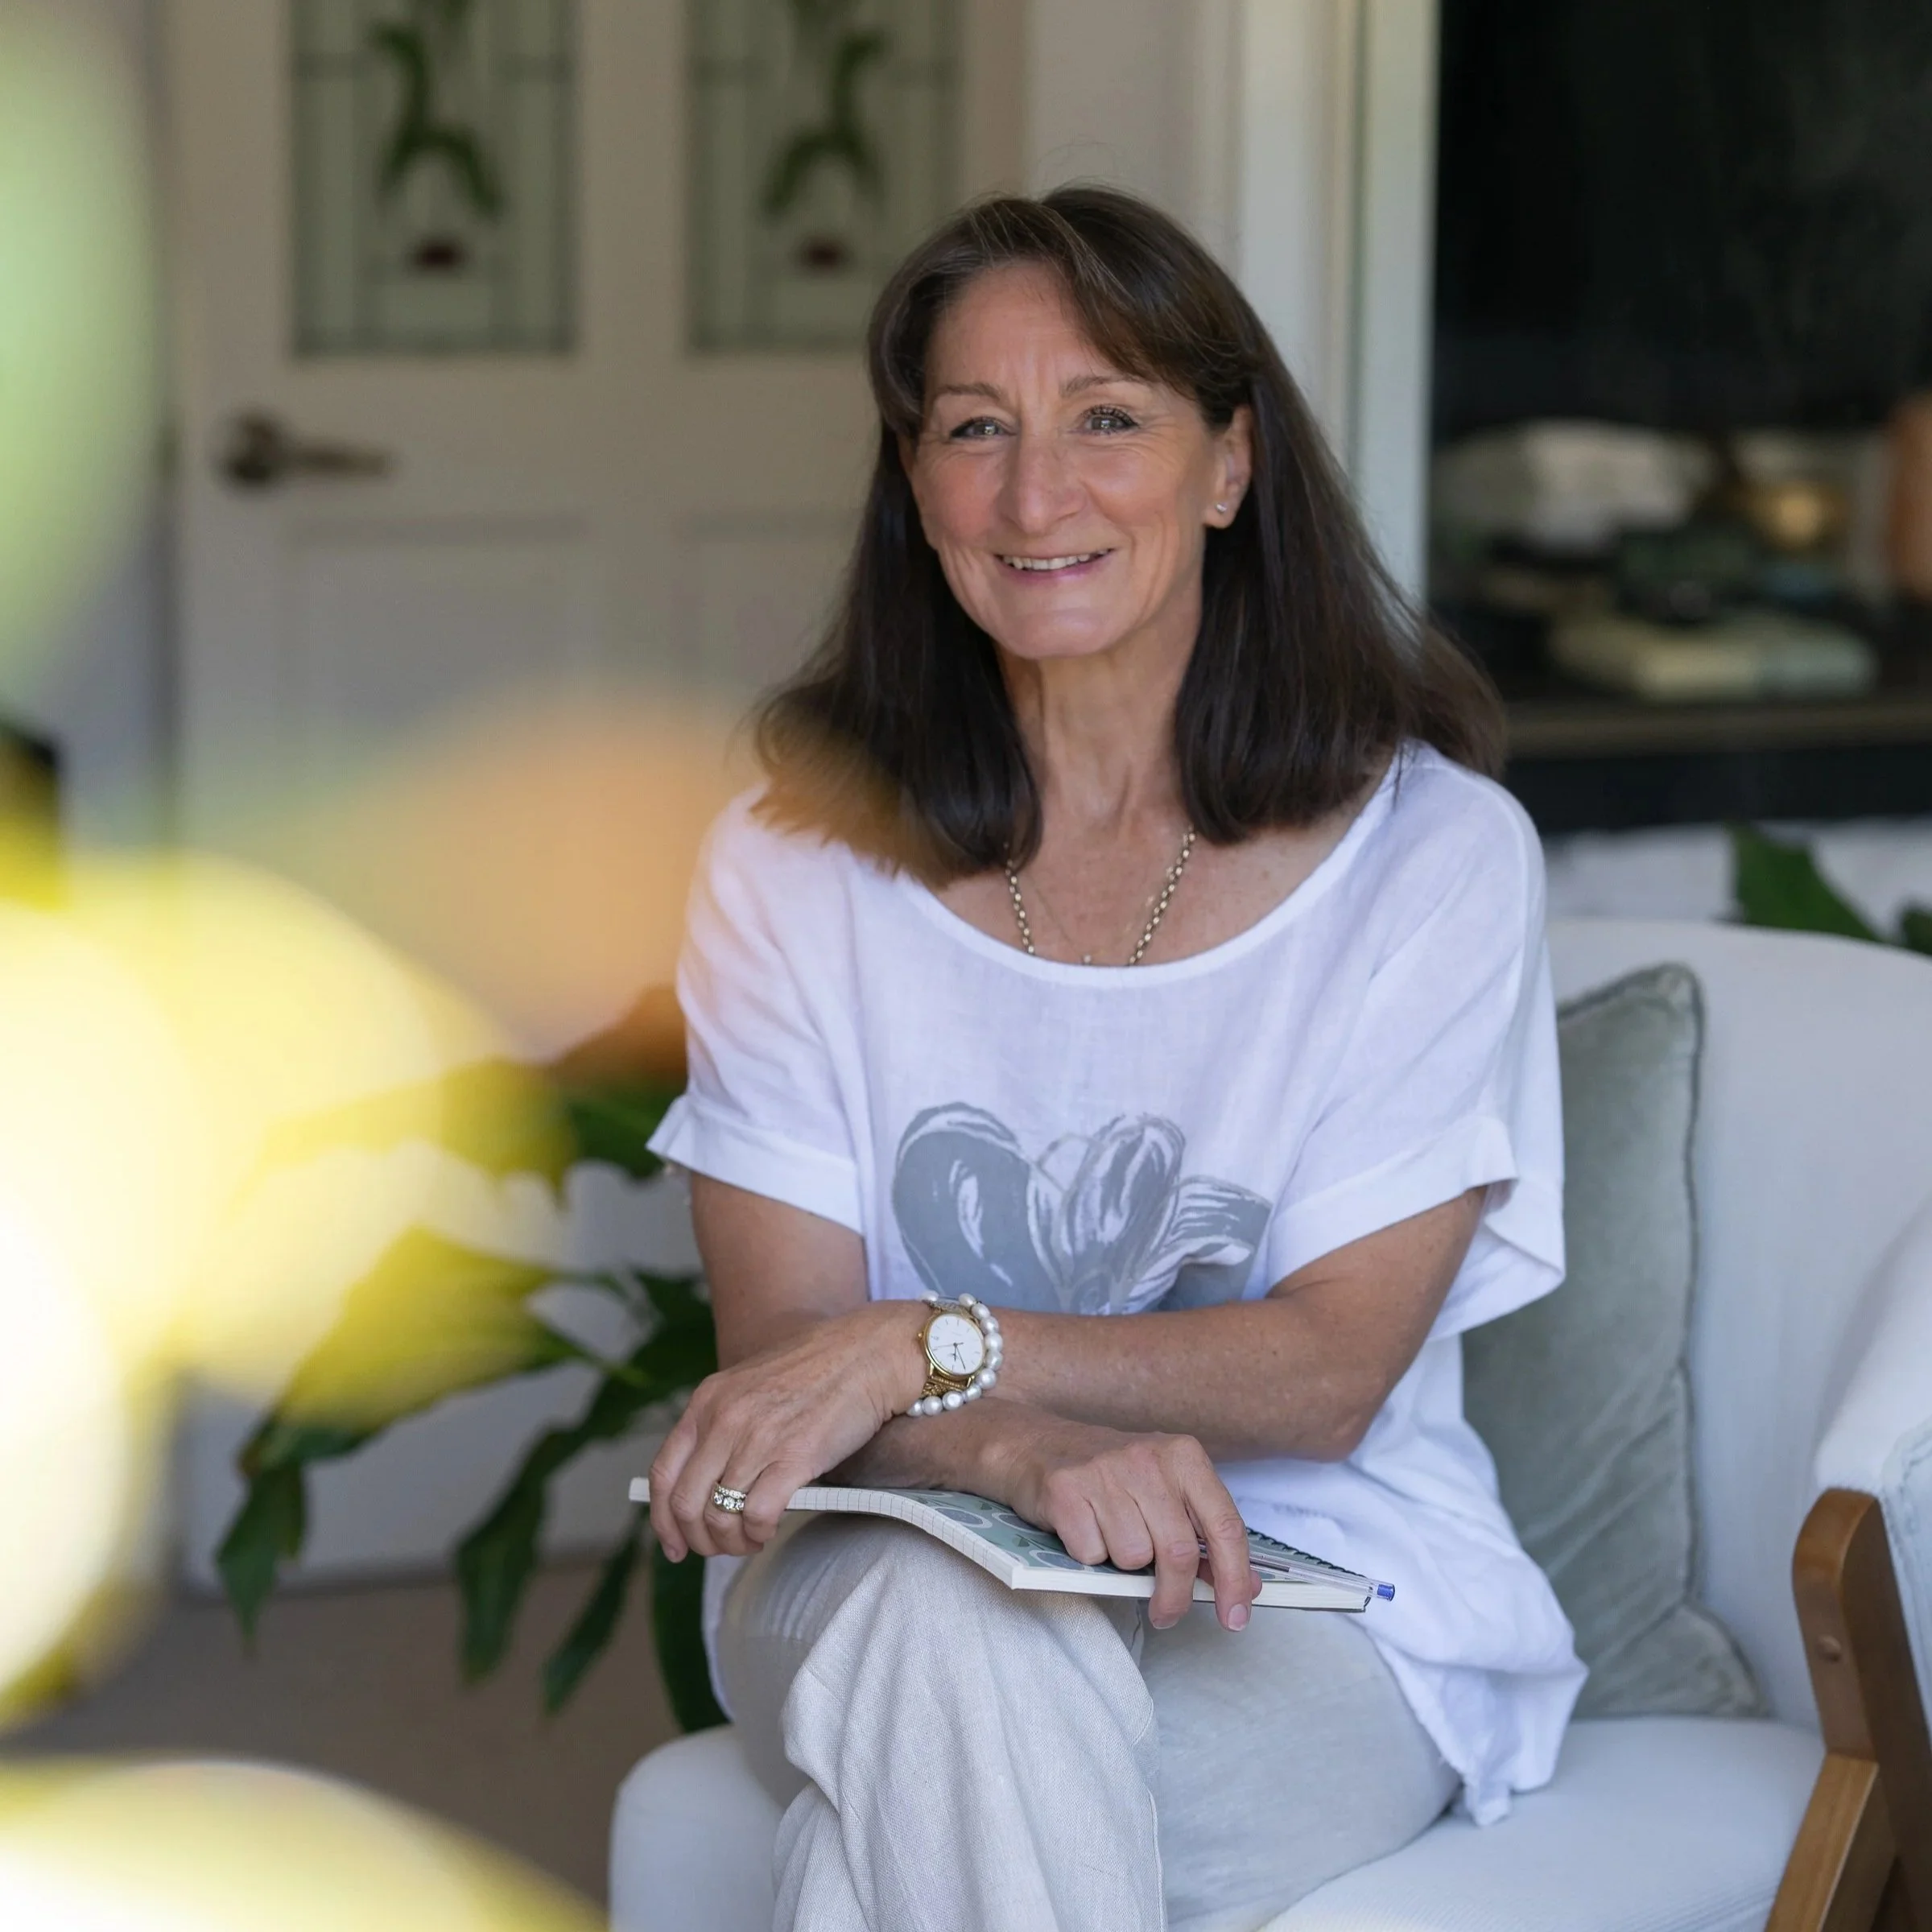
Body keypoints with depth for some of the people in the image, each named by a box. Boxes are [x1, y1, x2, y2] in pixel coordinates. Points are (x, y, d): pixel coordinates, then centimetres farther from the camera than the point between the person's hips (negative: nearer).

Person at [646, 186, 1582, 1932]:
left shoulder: (1433, 851, -2)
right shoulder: (796, 858, 4)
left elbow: (1332, 1367, -8)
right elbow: (780, 1342, -4)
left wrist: (921, 1348, -22)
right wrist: (1028, 1451, -27)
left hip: (1307, 1600, -2)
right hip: (877, 1576, 2)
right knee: (958, 1626, -35)